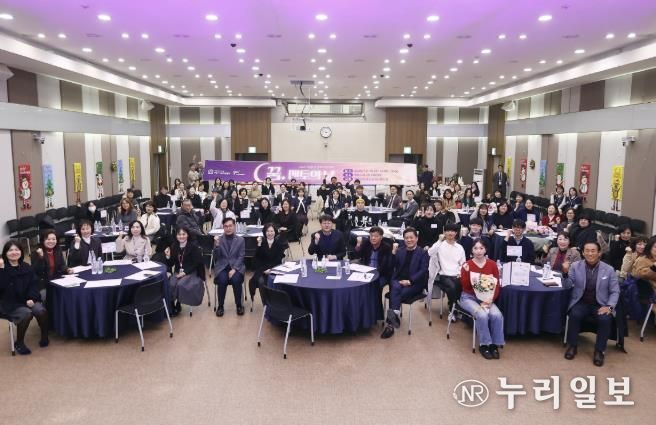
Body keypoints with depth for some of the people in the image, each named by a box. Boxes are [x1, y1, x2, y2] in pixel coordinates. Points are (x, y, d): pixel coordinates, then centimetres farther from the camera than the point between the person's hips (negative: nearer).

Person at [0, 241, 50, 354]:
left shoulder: (27, 267, 7)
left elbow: (34, 284, 5)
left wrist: (32, 298, -11)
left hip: (27, 300, 3)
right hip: (9, 303, -3)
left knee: (41, 311, -25)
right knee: (26, 313, -31)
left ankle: (44, 337, 0)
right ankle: (18, 343, -9)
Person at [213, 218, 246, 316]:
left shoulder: (240, 240, 5)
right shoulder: (218, 239, 6)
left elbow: (241, 257, -2)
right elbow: (216, 257, 0)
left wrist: (234, 269, -16)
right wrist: (217, 245, -16)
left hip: (236, 266, 0)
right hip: (222, 266, 0)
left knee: (236, 280, -30)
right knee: (222, 280, -30)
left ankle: (239, 305, -9)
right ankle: (220, 306, -10)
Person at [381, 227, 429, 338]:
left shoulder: (422, 253, 8)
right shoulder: (399, 251, 21)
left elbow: (423, 270, -6)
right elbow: (392, 267, 14)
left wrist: (410, 281, -16)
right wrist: (393, 253, -6)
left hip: (414, 283, -2)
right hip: (398, 280, 3)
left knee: (398, 294, -32)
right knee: (395, 288, -35)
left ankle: (390, 322, -37)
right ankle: (394, 315, -48)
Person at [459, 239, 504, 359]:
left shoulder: (492, 264, 0)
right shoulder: (467, 265, -6)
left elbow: (497, 285, 1)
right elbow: (465, 287, -11)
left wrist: (490, 299, -14)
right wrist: (466, 272, -26)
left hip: (486, 298, 3)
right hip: (469, 297, -2)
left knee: (497, 315, -27)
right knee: (482, 315, -31)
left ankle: (495, 344, -7)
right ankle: (484, 345, -11)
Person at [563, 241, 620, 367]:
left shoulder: (609, 270, 2)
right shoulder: (576, 266, 1)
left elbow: (615, 291, 4)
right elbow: (567, 285, -2)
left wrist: (609, 306, -12)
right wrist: (565, 273, -22)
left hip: (600, 305, 0)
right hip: (581, 302, 0)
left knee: (606, 319, -29)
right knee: (574, 315, -30)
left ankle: (599, 351, -9)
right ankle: (572, 346, -9)